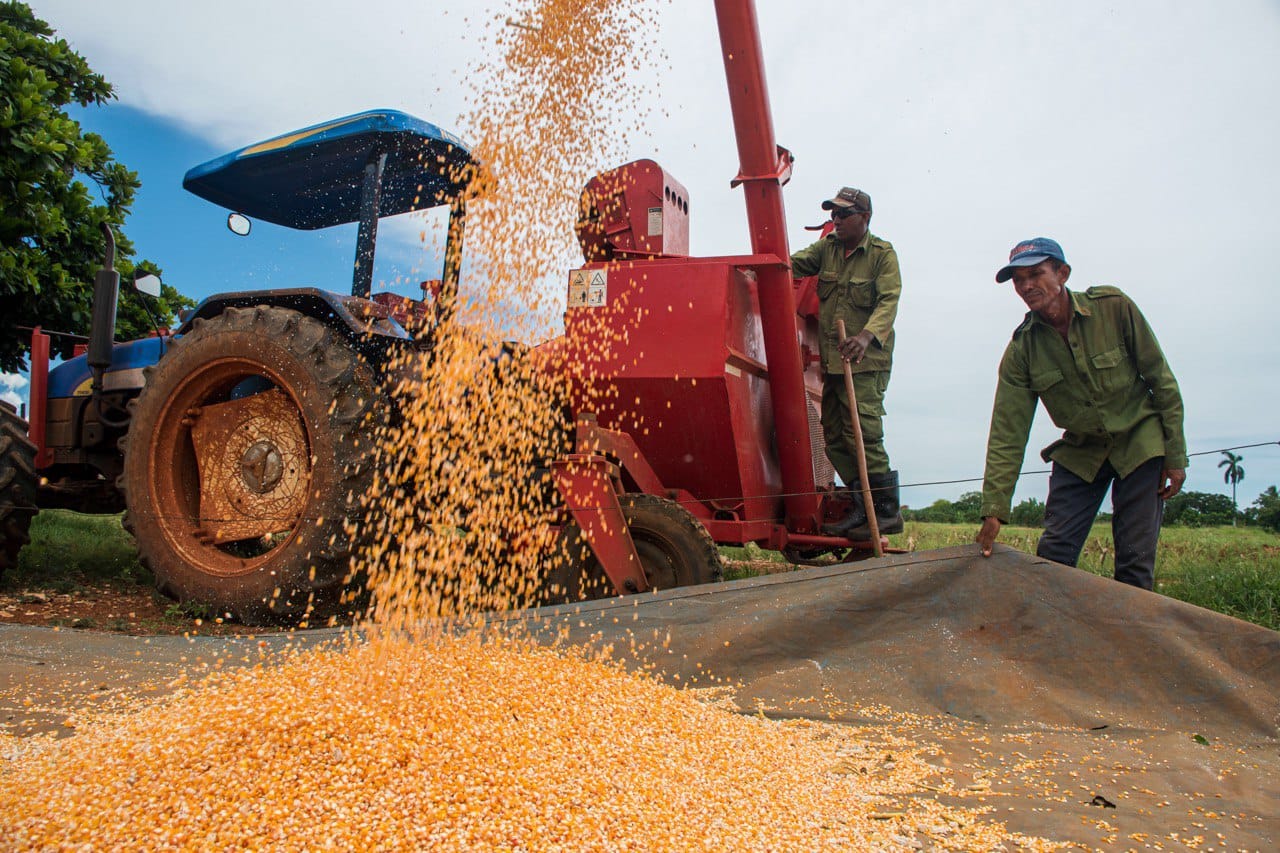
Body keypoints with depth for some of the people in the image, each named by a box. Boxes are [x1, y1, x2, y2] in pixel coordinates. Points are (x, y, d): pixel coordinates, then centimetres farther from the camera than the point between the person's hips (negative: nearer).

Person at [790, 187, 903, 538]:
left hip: (866, 361, -7)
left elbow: (888, 301, -16)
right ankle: (860, 505, 18)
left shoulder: (883, 254, -4)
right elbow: (795, 263, 0)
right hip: (832, 359, 7)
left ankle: (887, 510, 0)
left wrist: (867, 336, -34)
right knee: (834, 434, 7)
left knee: (862, 432, -12)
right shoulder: (827, 248, 14)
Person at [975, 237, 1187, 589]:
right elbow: (1007, 434, -13)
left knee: (1135, 560, -2)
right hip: (1079, 452, 2)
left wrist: (1175, 456, -7)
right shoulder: (1021, 349, -12)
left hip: (1140, 443, -1)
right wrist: (994, 508, -18)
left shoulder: (1114, 307, -15)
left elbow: (1161, 381, -7)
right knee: (1053, 554, -4)